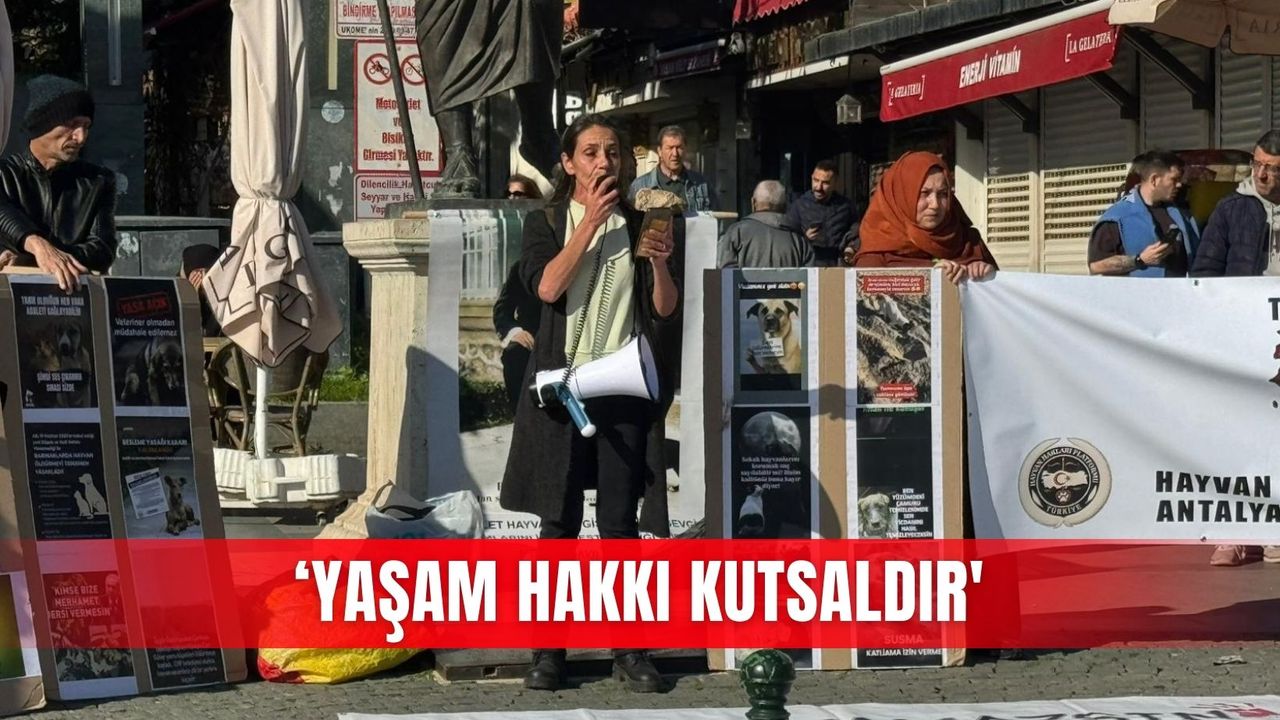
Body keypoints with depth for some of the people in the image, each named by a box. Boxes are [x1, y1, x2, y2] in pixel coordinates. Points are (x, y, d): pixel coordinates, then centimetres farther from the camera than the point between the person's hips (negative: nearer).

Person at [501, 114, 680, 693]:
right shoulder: (546, 223, 7)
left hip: (624, 389, 1)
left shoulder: (640, 224, 11)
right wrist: (591, 221, -11)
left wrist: (659, 263, -13)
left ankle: (628, 648, 6)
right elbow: (548, 286, -12)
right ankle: (549, 649, 4)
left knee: (620, 524, 1)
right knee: (559, 522, 0)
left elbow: (666, 309, 6)